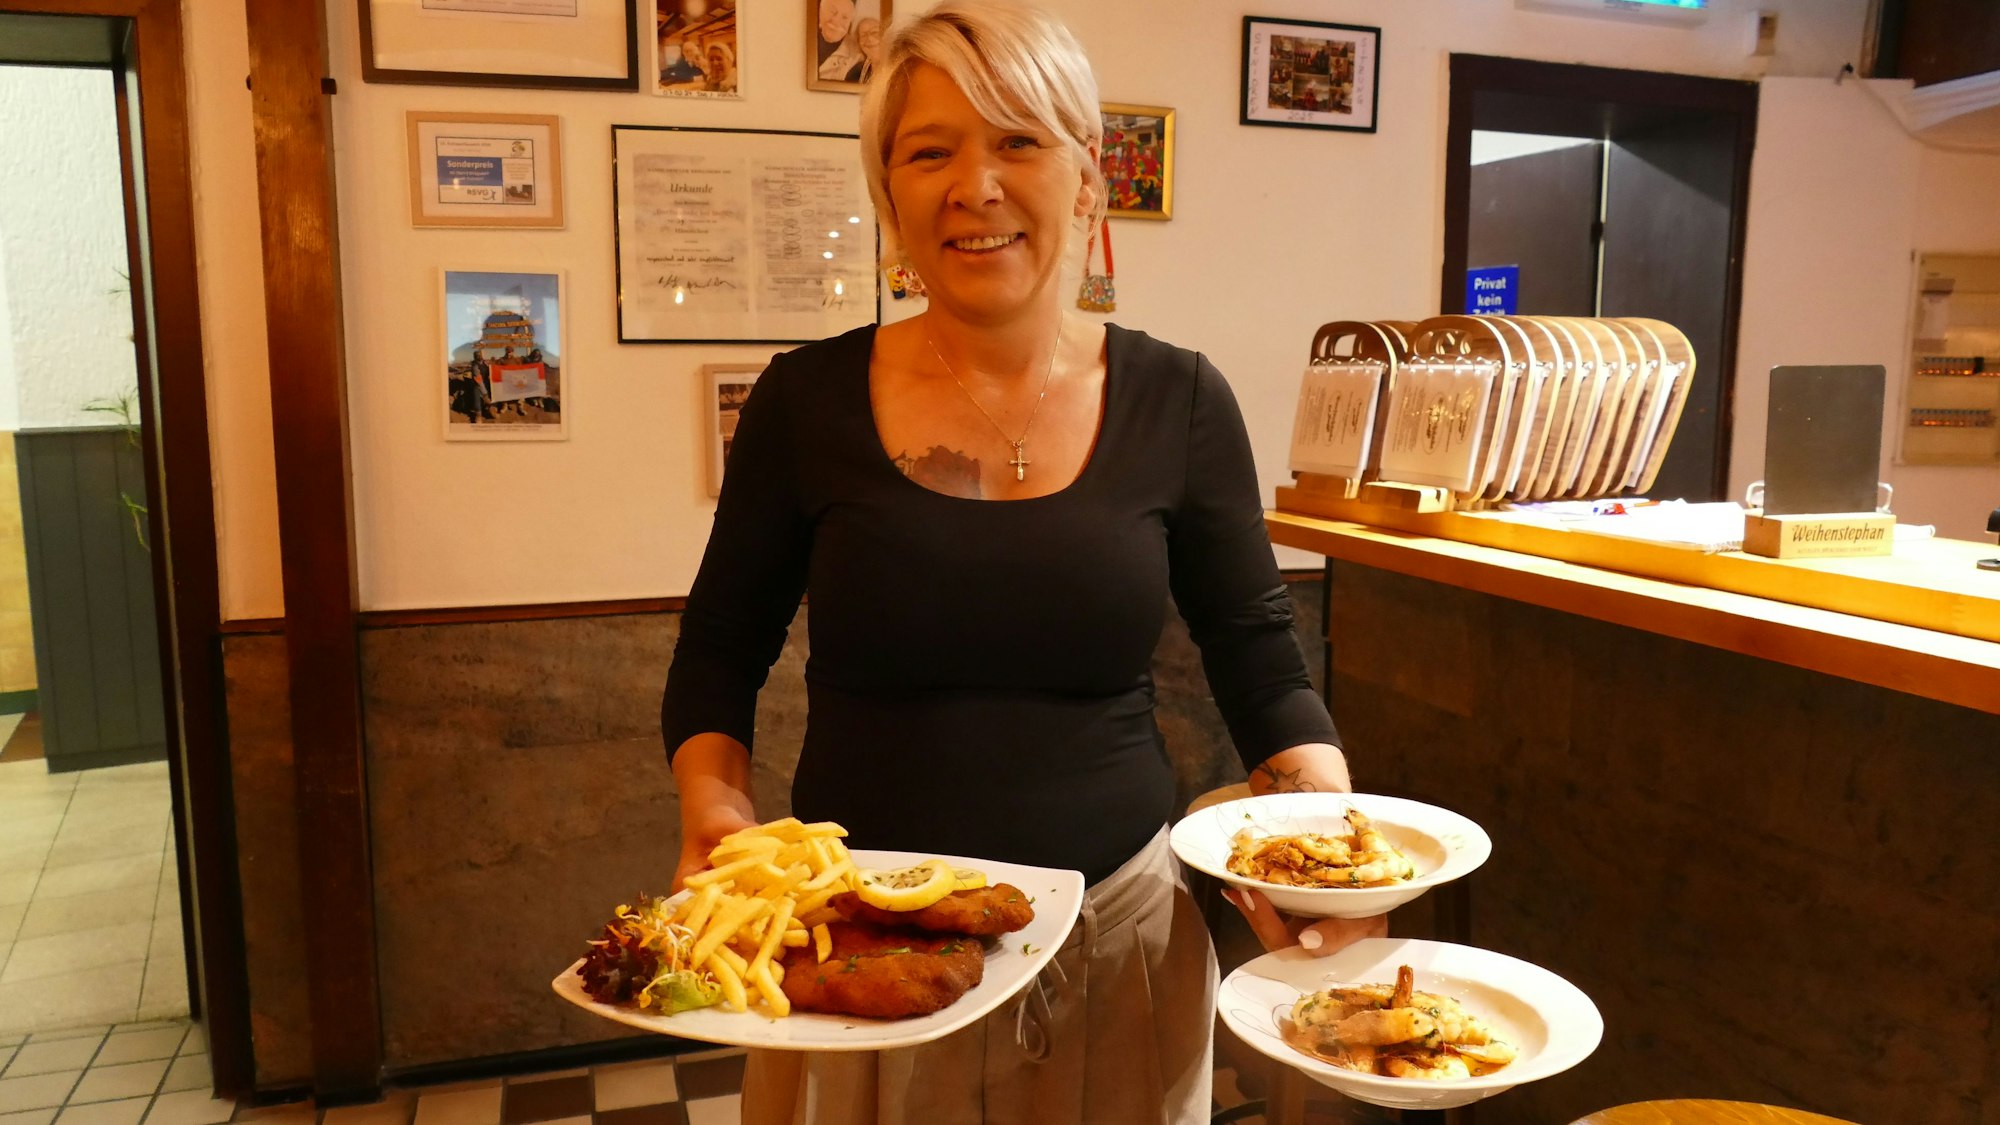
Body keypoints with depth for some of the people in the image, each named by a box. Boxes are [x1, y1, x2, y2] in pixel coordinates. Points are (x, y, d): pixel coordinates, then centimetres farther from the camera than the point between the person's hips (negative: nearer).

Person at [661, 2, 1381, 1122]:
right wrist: (716, 805, -13)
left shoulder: (1178, 403, -5)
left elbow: (1259, 651, 3)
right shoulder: (809, 400, -6)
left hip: (1120, 938, 1)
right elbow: (719, 650, 4)